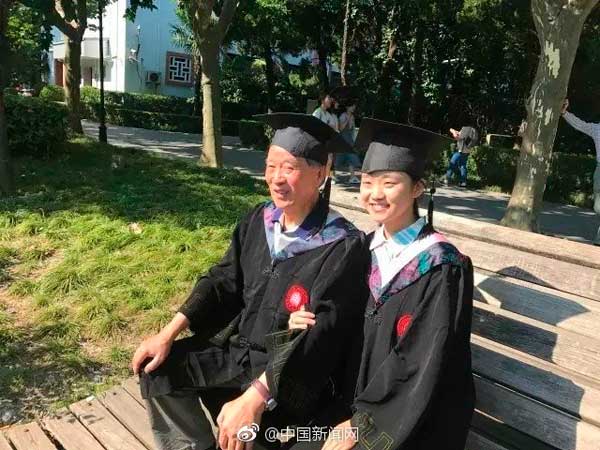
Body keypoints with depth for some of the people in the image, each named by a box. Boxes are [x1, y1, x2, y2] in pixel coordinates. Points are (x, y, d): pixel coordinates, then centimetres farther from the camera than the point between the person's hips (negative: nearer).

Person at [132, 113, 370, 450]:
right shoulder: (261, 220, -1)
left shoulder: (343, 247, -22)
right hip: (238, 345, 7)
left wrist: (256, 397, -34)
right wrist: (169, 333, -3)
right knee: (158, 368, 2)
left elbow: (320, 335, -27)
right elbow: (224, 280, 5)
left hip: (295, 373, -6)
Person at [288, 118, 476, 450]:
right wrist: (309, 323, -10)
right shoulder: (366, 247, 0)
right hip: (359, 397, 5)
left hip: (416, 420, -5)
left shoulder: (441, 267, -17)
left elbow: (424, 368, -17)